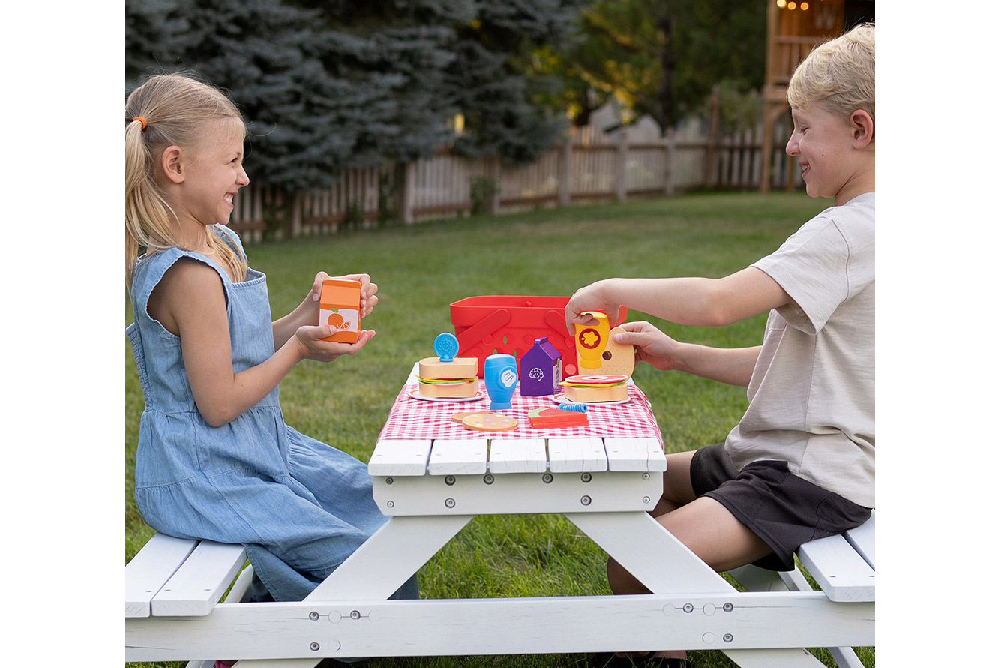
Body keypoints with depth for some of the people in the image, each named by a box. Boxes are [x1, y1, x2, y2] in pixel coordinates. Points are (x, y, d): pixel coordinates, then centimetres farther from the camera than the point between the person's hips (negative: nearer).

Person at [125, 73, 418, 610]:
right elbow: (219, 403, -23)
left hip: (258, 450, 10)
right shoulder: (190, 275, -25)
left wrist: (309, 314, -1)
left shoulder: (217, 245, 6)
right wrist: (299, 348, -15)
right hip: (209, 480, -10)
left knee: (375, 501, 23)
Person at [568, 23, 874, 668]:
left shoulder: (848, 232, -19)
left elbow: (719, 302, -30)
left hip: (813, 481, -11)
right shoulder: (856, 228, 15)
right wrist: (675, 354, 9)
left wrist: (615, 289, -14)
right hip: (769, 454, 11)